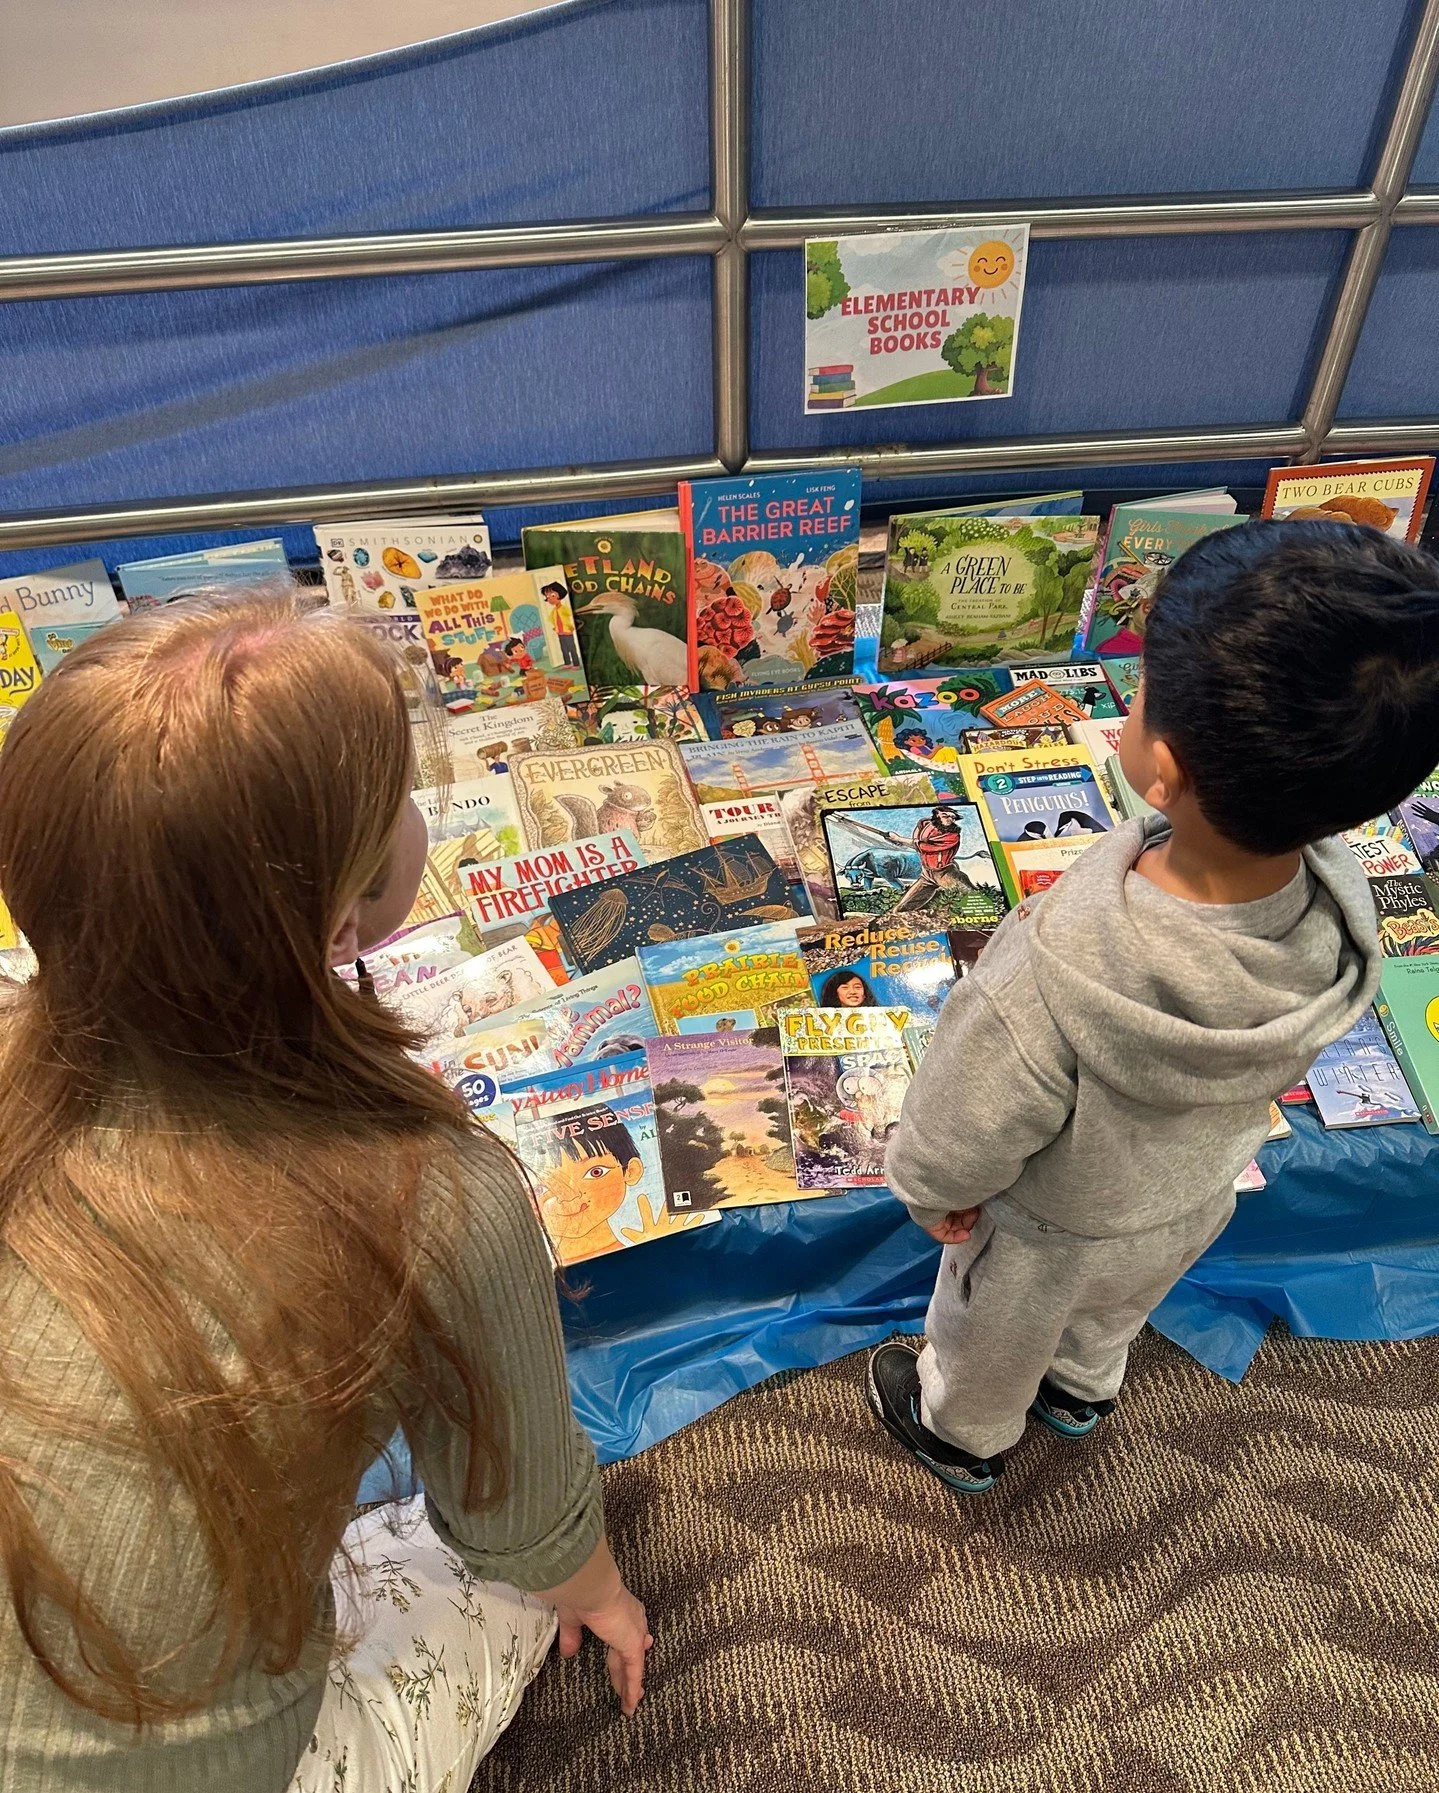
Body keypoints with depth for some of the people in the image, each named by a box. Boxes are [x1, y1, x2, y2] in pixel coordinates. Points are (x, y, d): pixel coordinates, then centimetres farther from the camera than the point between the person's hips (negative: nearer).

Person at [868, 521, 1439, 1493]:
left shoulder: (1047, 981, -49)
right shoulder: (1340, 902, -30)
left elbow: (958, 1141, -30)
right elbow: (1275, 1068, -9)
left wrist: (933, 1191, -7)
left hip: (1051, 1232, -4)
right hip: (1201, 1197, 5)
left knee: (989, 1341, 30)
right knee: (1113, 1315, 38)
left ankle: (960, 1435, 61)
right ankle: (1081, 1390, 69)